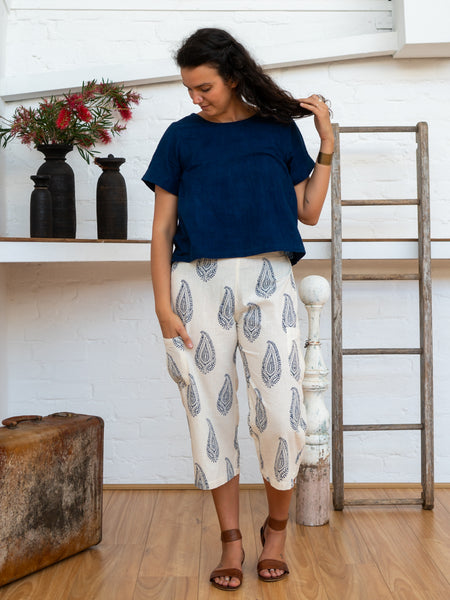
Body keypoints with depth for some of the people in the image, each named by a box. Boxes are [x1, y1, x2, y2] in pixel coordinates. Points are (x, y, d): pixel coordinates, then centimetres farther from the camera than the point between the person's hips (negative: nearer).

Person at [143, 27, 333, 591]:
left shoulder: (279, 129, 11)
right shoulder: (182, 136, 9)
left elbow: (308, 212, 10)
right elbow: (162, 228, 6)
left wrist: (326, 144, 5)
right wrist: (163, 306, -2)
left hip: (267, 281, 0)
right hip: (198, 283, 1)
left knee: (280, 416, -4)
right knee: (211, 414, 4)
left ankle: (277, 529, 21)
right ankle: (231, 541, 19)